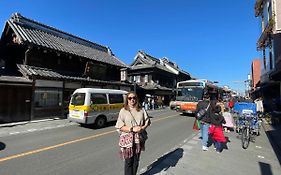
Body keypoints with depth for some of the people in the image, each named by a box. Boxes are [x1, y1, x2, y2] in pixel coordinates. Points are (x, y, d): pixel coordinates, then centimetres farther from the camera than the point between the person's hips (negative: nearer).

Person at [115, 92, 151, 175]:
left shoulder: (141, 110, 1)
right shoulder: (123, 111, -7)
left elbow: (147, 121, 8)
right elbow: (119, 126, -11)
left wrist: (143, 127, -12)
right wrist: (132, 129, -21)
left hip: (139, 139, 3)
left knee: (136, 161, 18)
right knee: (128, 161, 8)